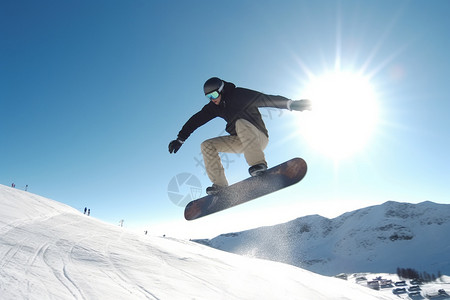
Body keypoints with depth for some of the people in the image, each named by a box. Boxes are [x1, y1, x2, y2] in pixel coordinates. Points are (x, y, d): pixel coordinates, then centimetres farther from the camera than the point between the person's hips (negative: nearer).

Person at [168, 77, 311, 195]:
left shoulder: (239, 95, -13)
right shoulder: (214, 106, 5)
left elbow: (266, 99, -21)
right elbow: (196, 120, 5)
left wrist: (290, 104, -33)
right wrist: (180, 139, 0)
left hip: (259, 138, -7)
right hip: (241, 141, 7)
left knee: (241, 123, -37)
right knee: (207, 146, -5)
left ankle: (259, 164, -47)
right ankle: (220, 185, -12)